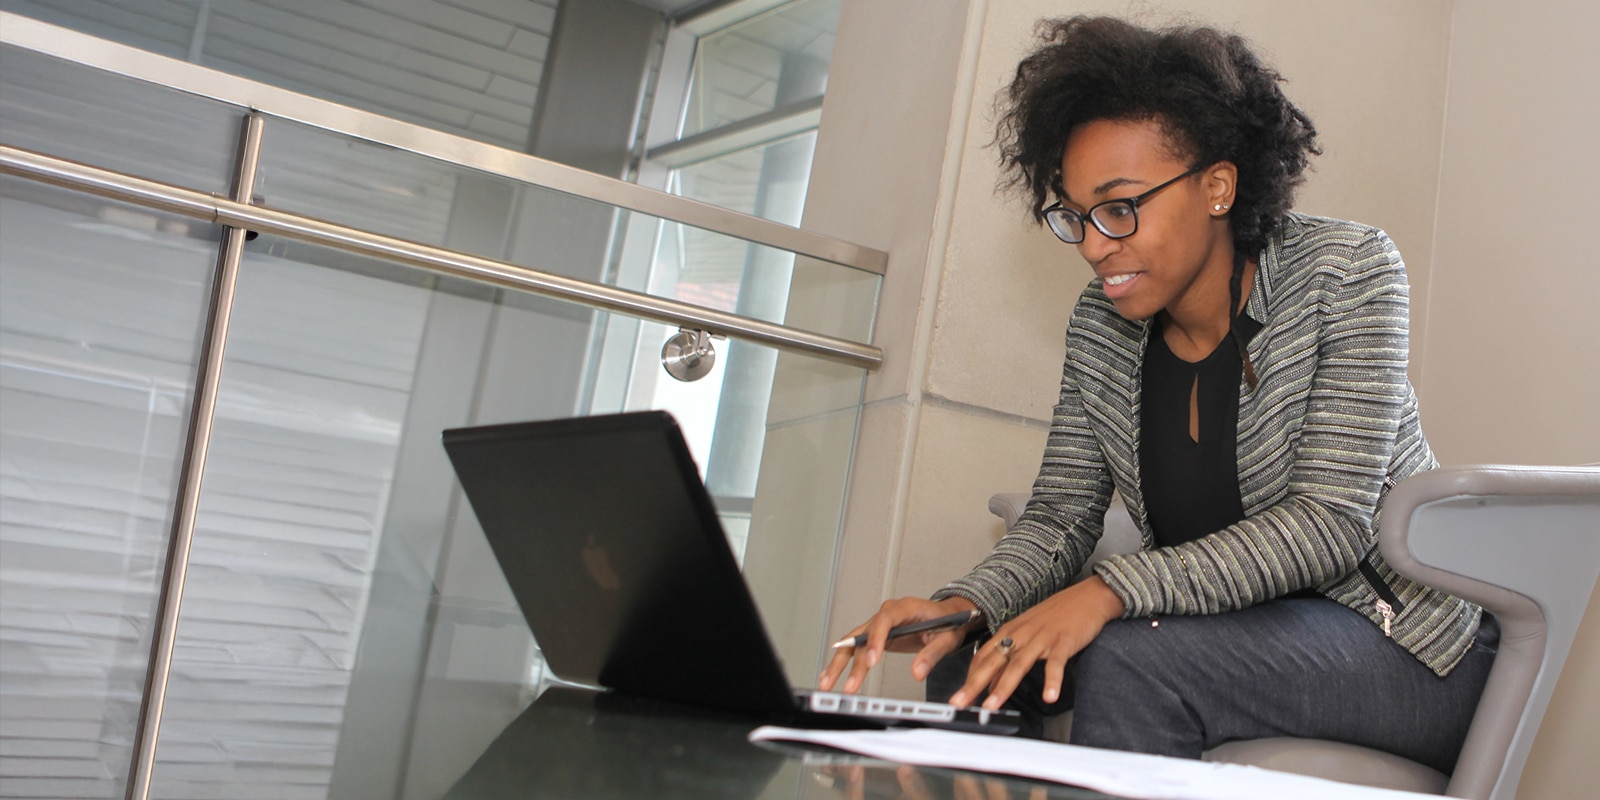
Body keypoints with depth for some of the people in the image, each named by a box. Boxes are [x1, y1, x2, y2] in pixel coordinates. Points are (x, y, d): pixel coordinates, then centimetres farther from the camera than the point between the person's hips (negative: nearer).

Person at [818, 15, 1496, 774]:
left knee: (1129, 661, -31)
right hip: (1239, 632, 5)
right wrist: (962, 605, -22)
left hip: (1401, 640, -4)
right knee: (971, 660, -15)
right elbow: (1058, 518, 1)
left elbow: (1330, 522, -23)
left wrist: (1111, 590, -35)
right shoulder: (1100, 326, 0)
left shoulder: (1345, 270, -15)